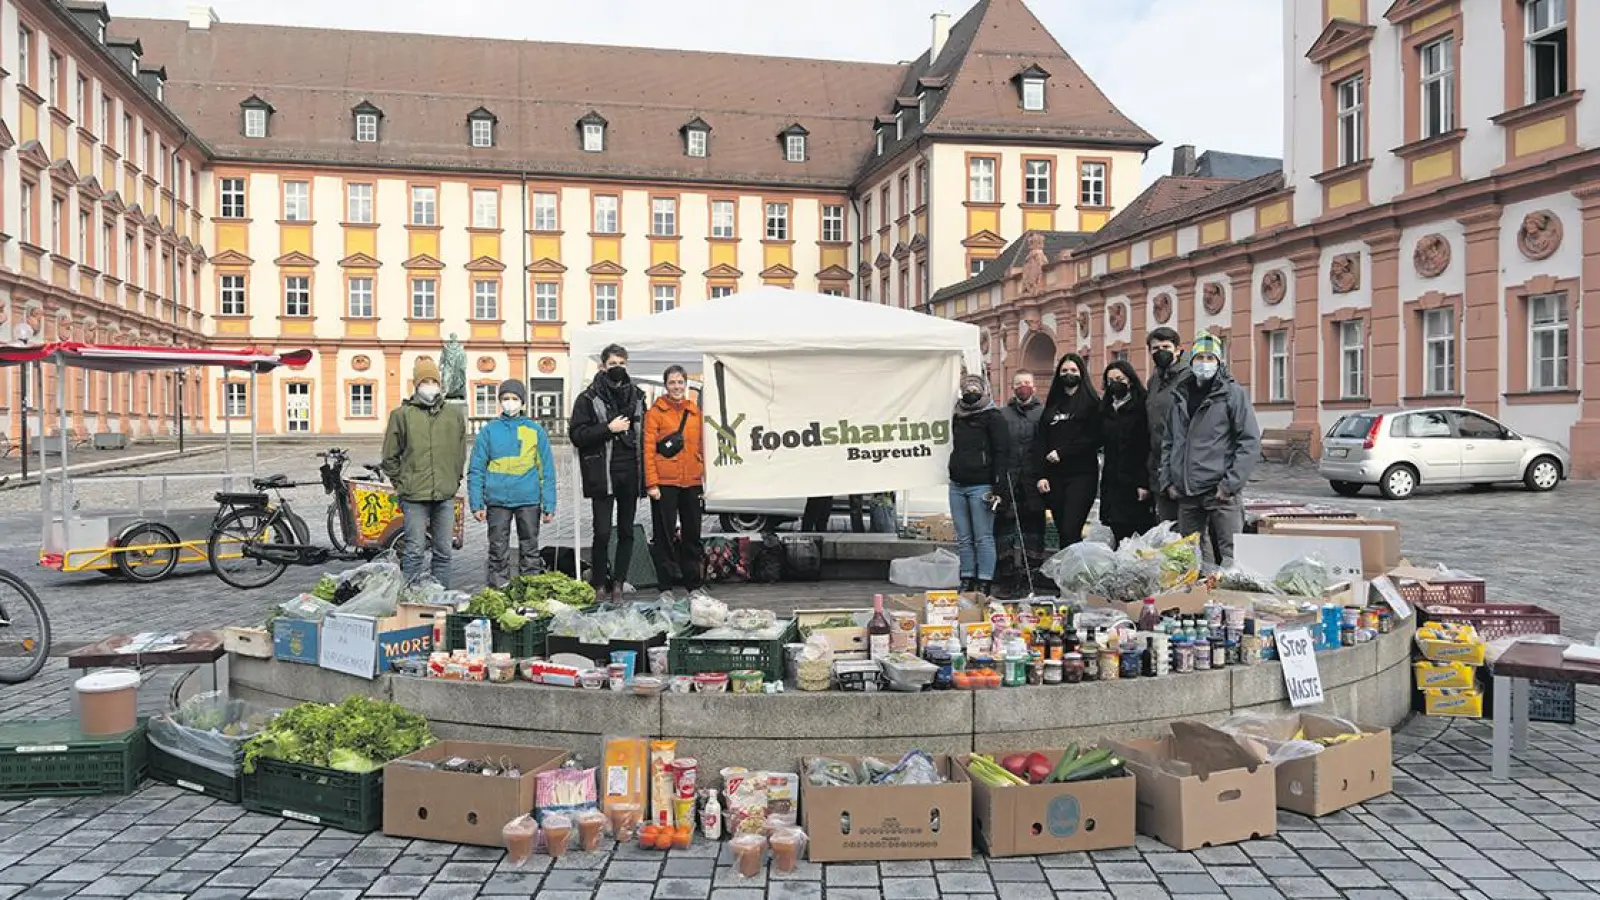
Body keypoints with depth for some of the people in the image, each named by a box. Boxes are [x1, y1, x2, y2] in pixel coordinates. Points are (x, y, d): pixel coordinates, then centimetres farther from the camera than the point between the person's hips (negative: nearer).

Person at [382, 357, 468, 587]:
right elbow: (390, 456, 6)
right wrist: (401, 484, 4)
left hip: (446, 495, 3)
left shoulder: (455, 414, 8)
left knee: (443, 551, 10)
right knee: (415, 551, -2)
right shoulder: (402, 414, 0)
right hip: (415, 497, -3)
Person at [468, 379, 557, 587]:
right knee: (498, 552, 6)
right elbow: (476, 470, 4)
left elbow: (547, 470, 4)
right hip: (497, 501, 0)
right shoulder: (489, 431, 5)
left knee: (530, 550, 7)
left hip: (529, 501, 0)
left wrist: (549, 504, -2)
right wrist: (476, 503, -4)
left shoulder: (536, 431, 4)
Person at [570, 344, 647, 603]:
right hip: (603, 475, -4)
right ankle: (600, 584, 7)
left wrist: (645, 473, 8)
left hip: (630, 474, 4)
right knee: (602, 532, -5)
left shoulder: (636, 396, 14)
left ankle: (618, 583, 15)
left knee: (627, 532, 7)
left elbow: (645, 433, 17)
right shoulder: (589, 398, 0)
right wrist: (609, 429, -15)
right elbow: (576, 435, -6)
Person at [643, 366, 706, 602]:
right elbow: (648, 448, -6)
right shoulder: (656, 411, -2)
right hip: (664, 483, -4)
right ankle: (666, 589, 8)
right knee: (665, 536, 1)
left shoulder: (695, 411, 12)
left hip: (692, 483, 5)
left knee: (692, 535, 10)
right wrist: (651, 483, -13)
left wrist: (705, 478, 10)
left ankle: (693, 586, 20)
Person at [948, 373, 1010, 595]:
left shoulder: (992, 417, -4)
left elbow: (1002, 453, -9)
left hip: (981, 486, -6)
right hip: (957, 485, 7)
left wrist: (998, 488, -15)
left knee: (983, 537, -3)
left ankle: (985, 584, 1)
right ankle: (967, 581, 15)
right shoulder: (957, 417, 16)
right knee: (963, 538, 8)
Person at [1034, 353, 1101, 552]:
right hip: (1054, 477, 5)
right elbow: (1040, 442, 10)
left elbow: (1093, 439, -8)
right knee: (1062, 532, 6)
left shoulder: (1092, 403, 3)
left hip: (1081, 475, -5)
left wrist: (1061, 452, -10)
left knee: (1070, 532, -14)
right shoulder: (1052, 405, 17)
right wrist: (1041, 475, -1)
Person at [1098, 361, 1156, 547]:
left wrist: (1145, 483, -16)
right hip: (1112, 482, 6)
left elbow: (1150, 447, -10)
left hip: (1137, 483, -5)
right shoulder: (1105, 408, 15)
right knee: (1119, 537, 4)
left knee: (1144, 532, -4)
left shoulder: (1142, 406, -4)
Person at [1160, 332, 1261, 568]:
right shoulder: (1181, 396, 15)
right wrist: (1168, 481, 9)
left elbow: (1251, 442, -8)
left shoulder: (1232, 393, -2)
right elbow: (1169, 443, 19)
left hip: (1220, 491, -5)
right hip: (1185, 494, 5)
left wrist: (1230, 484, -13)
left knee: (1229, 555, -7)